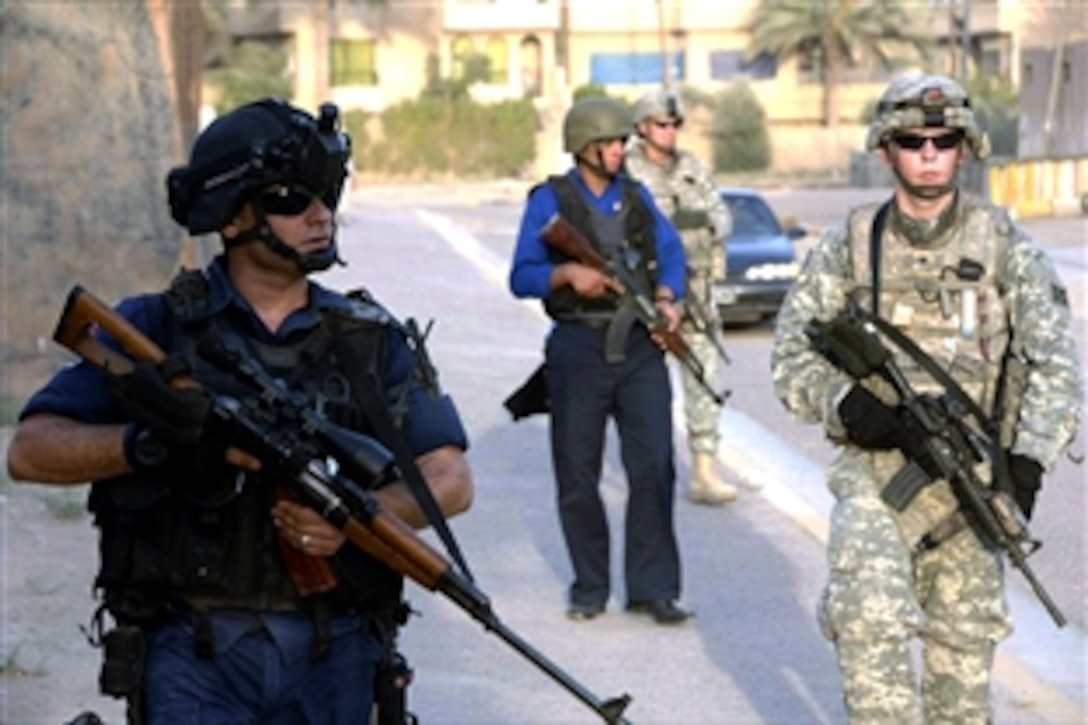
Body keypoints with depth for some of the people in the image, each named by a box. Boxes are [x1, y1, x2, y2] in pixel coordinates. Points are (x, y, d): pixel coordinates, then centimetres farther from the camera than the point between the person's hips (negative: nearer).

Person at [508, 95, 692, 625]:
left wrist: (666, 298, -7)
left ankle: (653, 587, -2)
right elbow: (522, 276, -3)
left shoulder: (636, 196, 14)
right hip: (579, 348, -2)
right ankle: (589, 588, 17)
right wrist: (567, 273, -20)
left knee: (653, 466, -6)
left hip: (640, 345, 2)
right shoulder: (551, 200, 2)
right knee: (578, 476, 4)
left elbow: (671, 249, 11)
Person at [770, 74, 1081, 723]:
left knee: (964, 635, 10)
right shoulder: (849, 245, 4)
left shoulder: (1005, 246, 1)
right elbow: (793, 349, 5)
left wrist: (1028, 461, -18)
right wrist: (846, 405, -15)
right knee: (870, 619, -20)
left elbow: (1056, 364, -5)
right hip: (876, 465, -1)